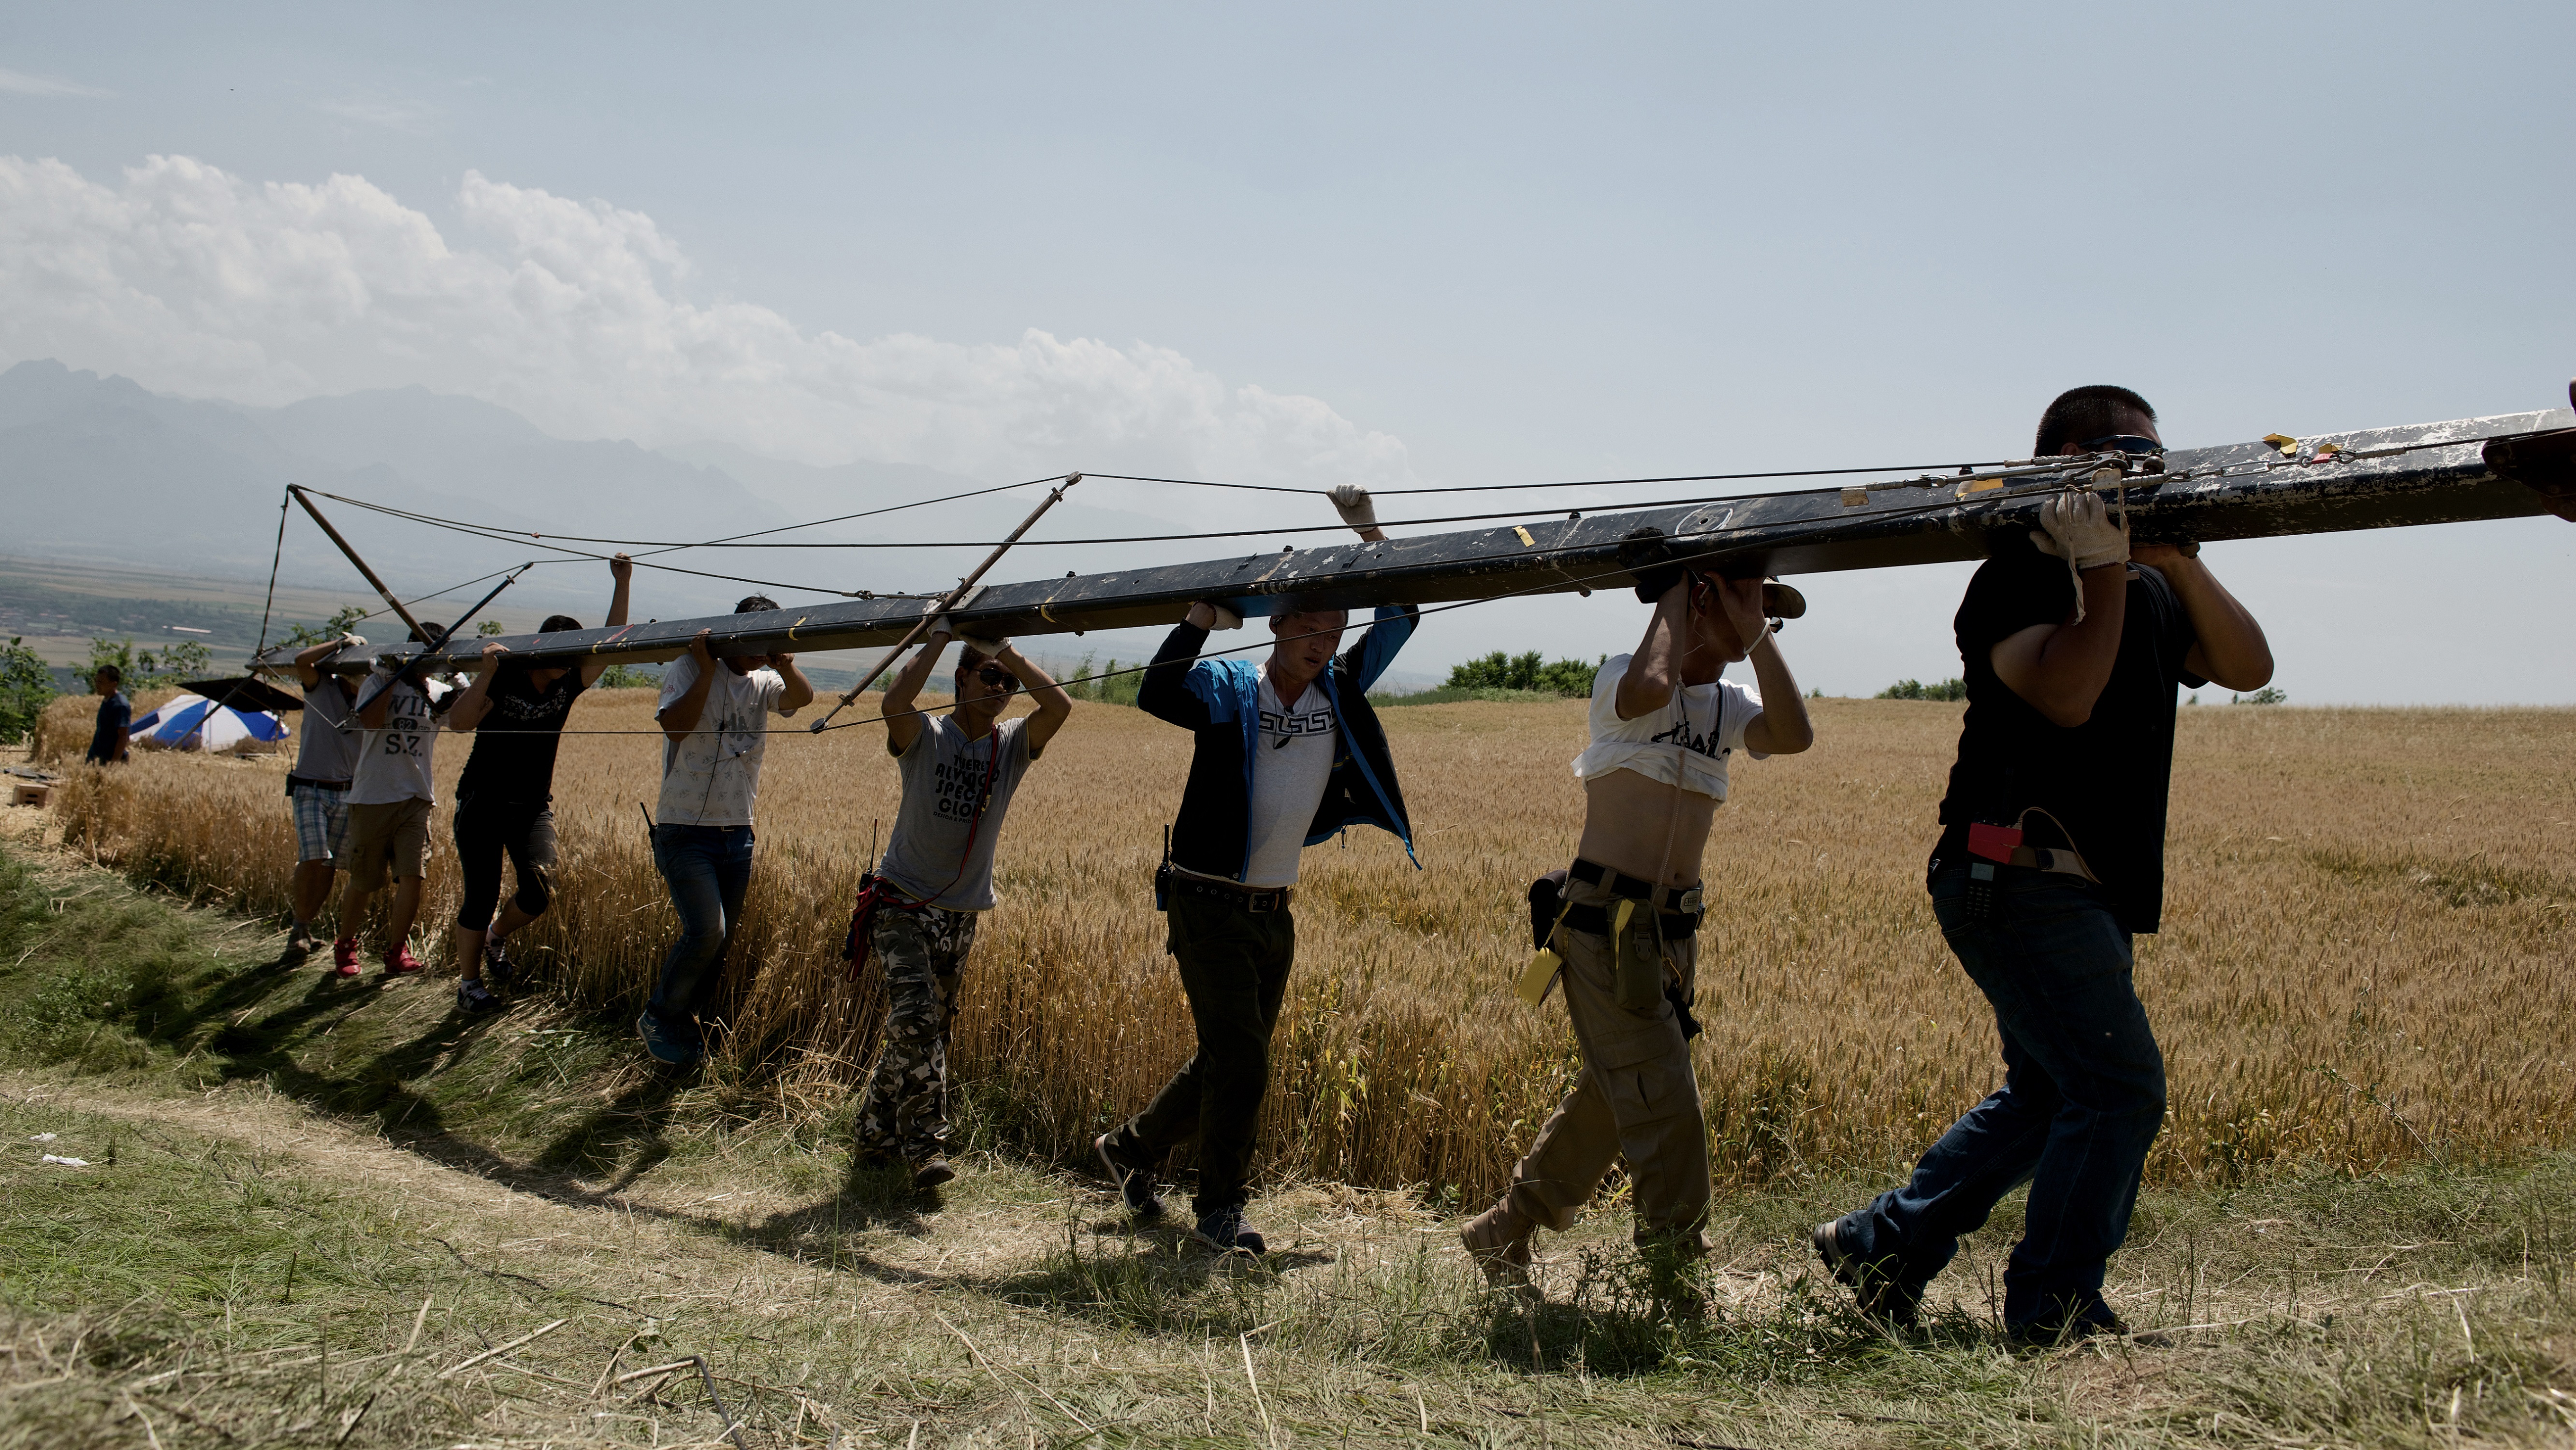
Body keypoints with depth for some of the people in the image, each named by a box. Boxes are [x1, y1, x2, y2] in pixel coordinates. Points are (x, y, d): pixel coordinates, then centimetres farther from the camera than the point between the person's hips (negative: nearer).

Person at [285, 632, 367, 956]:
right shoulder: (322, 687, 0)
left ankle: (307, 923, 18)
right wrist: (341, 643, -14)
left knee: (329, 868, 3)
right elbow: (302, 661, -18)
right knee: (314, 860, -15)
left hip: (347, 794, 3)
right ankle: (300, 928, 0)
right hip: (310, 790, -3)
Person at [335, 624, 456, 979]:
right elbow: (371, 721, -16)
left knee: (413, 876, -10)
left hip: (417, 799, 2)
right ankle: (345, 946, 29)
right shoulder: (377, 683, 1)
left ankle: (396, 950, 6)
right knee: (363, 883, 6)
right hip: (371, 798, -2)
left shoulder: (437, 691, 9)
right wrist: (389, 678, -13)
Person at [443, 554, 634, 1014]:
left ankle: (497, 938, 18)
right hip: (483, 803, -3)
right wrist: (487, 671, -31)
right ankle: (469, 982, 17)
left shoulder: (569, 684, 1)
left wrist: (621, 584, -15)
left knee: (539, 890, -14)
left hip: (534, 806, 3)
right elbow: (458, 722, -23)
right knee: (481, 896, -2)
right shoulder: (503, 680, -11)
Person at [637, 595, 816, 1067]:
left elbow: (803, 696, -12)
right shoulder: (688, 669, -5)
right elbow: (675, 726, -22)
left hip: (737, 834, 6)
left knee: (721, 940, 8)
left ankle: (687, 1024, 26)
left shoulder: (763, 682, 8)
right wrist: (708, 667, -19)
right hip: (685, 830, -6)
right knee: (706, 930, -18)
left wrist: (780, 656, -23)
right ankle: (659, 1018, 3)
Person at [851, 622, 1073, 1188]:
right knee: (916, 1018, -20)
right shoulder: (925, 736, -8)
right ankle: (925, 1145, -14)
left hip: (962, 913, 4)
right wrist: (940, 637, -23)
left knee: (927, 1027, 10)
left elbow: (1060, 705, -19)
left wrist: (1005, 649, -18)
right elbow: (895, 703, -31)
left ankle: (877, 1135, 25)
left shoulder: (1014, 744, 0)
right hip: (904, 902, -4)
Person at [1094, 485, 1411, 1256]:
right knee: (1241, 1063, -8)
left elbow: (1400, 620, 6)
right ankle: (1220, 1208, 7)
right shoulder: (1228, 689, -10)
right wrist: (1201, 620, -33)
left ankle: (1132, 1147, 35)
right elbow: (1155, 695, -28)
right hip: (1209, 904, -6)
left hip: (1276, 912, 6)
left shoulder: (1340, 695, 4)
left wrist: (1370, 535, -4)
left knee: (1226, 1061, 15)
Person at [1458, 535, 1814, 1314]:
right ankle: (1682, 1294, 2)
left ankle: (1501, 1238, 33)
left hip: (1674, 930, 8)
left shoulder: (1729, 704, 10)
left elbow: (1794, 736, -9)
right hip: (1604, 926, -8)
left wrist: (1757, 636, -7)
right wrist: (1675, 592, -17)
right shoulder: (1621, 681, -9)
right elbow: (1650, 687, -33)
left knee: (1610, 1102, 17)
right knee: (1666, 1110, -9)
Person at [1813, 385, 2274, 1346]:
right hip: (2020, 879, -10)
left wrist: (2181, 565, -5)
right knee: (2121, 1088, -9)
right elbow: (2065, 697, -25)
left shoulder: (2150, 593, 18)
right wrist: (2104, 571, -21)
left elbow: (2249, 667, 6)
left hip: (2088, 891, 10)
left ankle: (1883, 1245, 22)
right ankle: (2054, 1310, 3)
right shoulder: (2016, 578, -9)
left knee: (2047, 1094, 16)